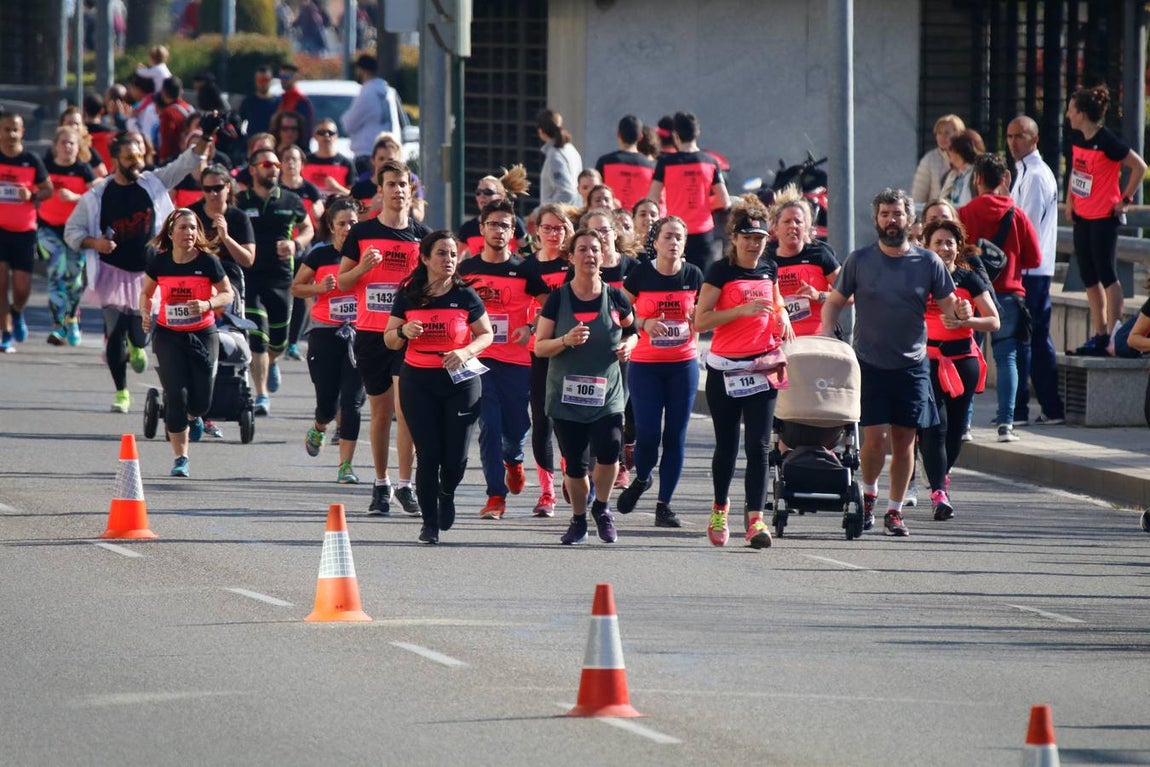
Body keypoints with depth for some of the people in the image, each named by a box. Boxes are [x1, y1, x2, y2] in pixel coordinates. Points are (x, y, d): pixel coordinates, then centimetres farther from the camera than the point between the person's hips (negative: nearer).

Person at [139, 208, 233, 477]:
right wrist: (145, 312, -9)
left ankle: (193, 416, 40)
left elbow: (227, 294, 0)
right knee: (175, 396, -10)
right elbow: (146, 293, 11)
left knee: (201, 400, -1)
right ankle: (180, 458, 0)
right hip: (169, 336, 0)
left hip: (203, 335, 0)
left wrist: (208, 304, -20)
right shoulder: (160, 263, -4)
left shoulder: (208, 262, -8)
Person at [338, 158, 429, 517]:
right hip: (370, 332, 1)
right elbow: (342, 282, 6)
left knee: (405, 407, -10)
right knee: (381, 410, 8)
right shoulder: (362, 232, 3)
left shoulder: (422, 235, 6)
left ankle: (405, 486, -6)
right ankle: (381, 484, 19)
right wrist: (363, 268, -14)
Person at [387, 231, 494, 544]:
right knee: (428, 453, -4)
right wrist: (403, 332, -14)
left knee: (455, 456, -3)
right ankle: (430, 522, 7)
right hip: (418, 381, 0)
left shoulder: (466, 296, -1)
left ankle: (447, 495, 31)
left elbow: (486, 334, 6)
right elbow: (389, 340, 8)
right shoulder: (408, 296, 2)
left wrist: (467, 351, -13)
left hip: (460, 380, 0)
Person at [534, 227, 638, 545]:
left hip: (607, 394, 0)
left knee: (609, 450, -19)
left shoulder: (615, 298, 1)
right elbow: (539, 346, -1)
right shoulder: (558, 298, -2)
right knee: (575, 463, 2)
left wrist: (628, 345, -4)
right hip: (566, 395, 0)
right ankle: (578, 519, 26)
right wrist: (566, 340, -19)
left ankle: (601, 508, 8)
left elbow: (632, 330, 18)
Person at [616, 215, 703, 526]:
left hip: (683, 365, 2)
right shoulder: (640, 275, -5)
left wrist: (696, 323, -7)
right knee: (648, 434, -9)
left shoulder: (693, 276, 2)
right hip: (645, 366, -2)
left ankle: (664, 504, 9)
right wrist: (643, 323, -14)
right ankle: (641, 479, 24)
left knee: (675, 436, 0)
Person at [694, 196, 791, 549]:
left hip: (762, 367, 3)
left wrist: (782, 315, 7)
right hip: (725, 369, -3)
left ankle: (755, 519, -12)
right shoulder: (720, 272, -6)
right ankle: (720, 508, 31)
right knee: (726, 446, 8)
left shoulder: (769, 269, 9)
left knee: (758, 445, -7)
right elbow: (700, 321, -12)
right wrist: (742, 310, -20)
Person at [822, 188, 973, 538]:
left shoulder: (928, 262, 3)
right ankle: (868, 493, 18)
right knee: (875, 438, -9)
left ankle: (895, 510, 15)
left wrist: (961, 311, -19)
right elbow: (834, 303, 9)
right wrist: (825, 339, -7)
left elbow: (948, 305, 5)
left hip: (912, 365, 1)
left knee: (904, 439, 3)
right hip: (869, 364, -1)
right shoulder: (859, 260, 2)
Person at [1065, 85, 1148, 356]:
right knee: (1089, 278, 12)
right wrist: (1069, 200, 13)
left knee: (1107, 276, -6)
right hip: (1082, 217, 9)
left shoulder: (1106, 141, -20)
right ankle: (1100, 336, 18)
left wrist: (1125, 200, -13)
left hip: (1104, 218, -9)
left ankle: (1113, 335, -2)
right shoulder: (1077, 138, 4)